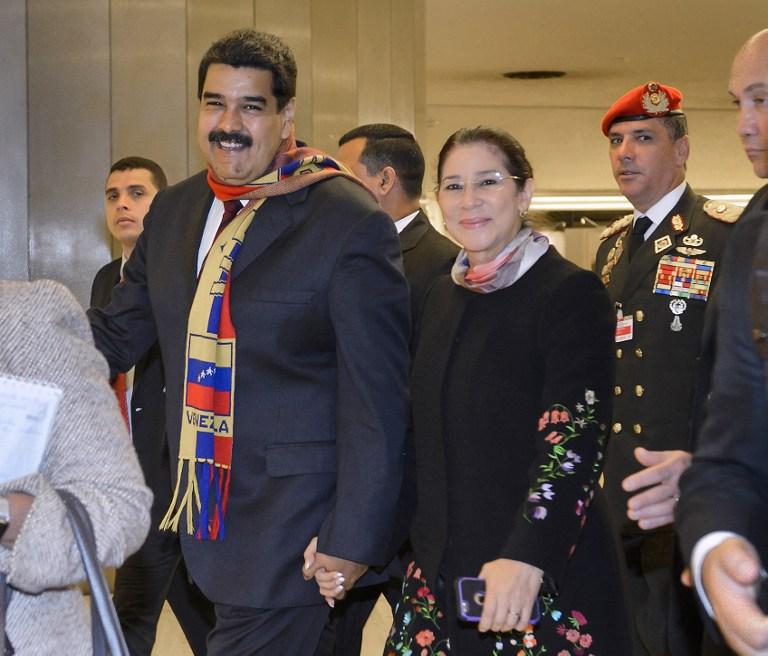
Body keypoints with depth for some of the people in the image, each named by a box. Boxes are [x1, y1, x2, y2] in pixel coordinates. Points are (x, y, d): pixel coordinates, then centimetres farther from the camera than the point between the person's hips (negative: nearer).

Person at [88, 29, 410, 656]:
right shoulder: (172, 212, 8)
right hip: (204, 510, 7)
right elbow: (113, 335, 17)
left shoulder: (351, 222, -13)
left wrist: (353, 537, -15)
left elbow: (376, 398, -13)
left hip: (291, 527, -6)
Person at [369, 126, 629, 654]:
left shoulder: (570, 291, -10)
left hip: (547, 581, -6)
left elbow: (576, 437, -18)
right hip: (439, 573, 6)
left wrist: (528, 556, -28)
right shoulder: (444, 295, 11)